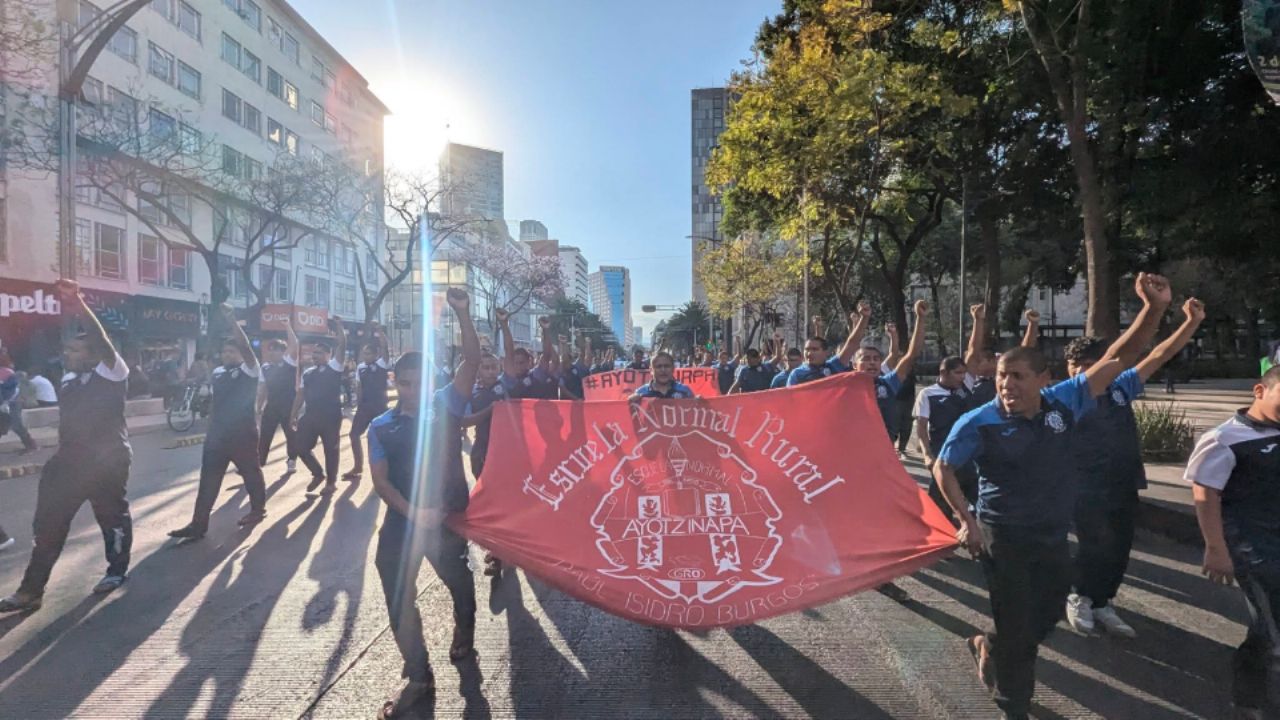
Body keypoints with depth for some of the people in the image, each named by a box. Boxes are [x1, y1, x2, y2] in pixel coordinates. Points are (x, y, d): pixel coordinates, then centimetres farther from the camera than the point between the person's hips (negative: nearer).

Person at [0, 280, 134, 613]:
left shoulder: (111, 374, -11)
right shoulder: (69, 381, 13)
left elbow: (105, 345, -30)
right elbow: (70, 419, 22)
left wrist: (81, 309, -42)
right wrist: (63, 454, 20)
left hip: (106, 463, -7)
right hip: (68, 462, 7)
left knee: (112, 516, 8)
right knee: (47, 523, 8)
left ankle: (117, 570, 28)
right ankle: (31, 589, 18)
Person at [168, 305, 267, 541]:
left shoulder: (249, 370, -8)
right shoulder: (217, 372, 12)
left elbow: (245, 346, -25)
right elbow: (216, 400, 21)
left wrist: (231, 321, -30)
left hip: (243, 434, -6)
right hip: (217, 433, 6)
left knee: (251, 472, 9)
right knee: (208, 479, 6)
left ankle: (258, 509, 28)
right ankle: (198, 524, 12)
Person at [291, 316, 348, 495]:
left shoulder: (334, 367, -2)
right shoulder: (307, 373, 13)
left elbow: (342, 345, -13)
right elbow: (301, 394, 13)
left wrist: (339, 326, -16)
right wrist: (293, 414, 9)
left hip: (331, 415, -5)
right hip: (311, 415, 5)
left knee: (331, 448, 6)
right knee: (301, 446, 5)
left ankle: (331, 480, 22)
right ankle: (318, 473, 26)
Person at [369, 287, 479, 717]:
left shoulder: (446, 406, -8)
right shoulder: (381, 427, -2)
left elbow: (472, 361, -20)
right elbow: (380, 481, -3)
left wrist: (462, 313, -31)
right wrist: (412, 511, -18)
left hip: (448, 517, -1)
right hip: (400, 520, 2)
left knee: (457, 578, 21)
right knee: (398, 600, 4)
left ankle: (464, 629, 53)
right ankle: (419, 677, 22)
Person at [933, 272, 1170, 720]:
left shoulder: (1064, 402, -9)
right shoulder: (980, 422, -19)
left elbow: (1118, 358, -9)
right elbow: (942, 468, -9)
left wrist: (1155, 308, -20)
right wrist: (967, 520, -15)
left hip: (1054, 535, 5)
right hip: (1002, 536, -5)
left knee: (1048, 616, 21)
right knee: (1016, 624, 8)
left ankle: (989, 648, 49)